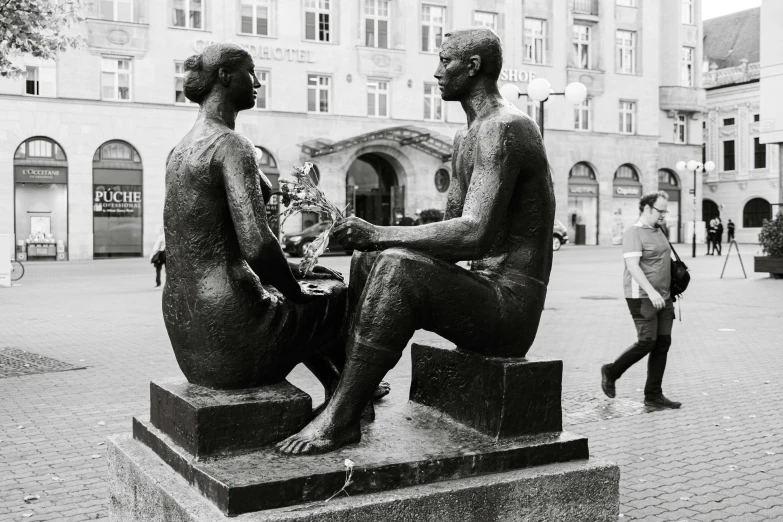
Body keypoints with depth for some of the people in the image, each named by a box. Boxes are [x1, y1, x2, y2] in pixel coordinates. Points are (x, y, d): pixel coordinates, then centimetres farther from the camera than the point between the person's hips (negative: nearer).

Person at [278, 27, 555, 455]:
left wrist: (379, 233, -25)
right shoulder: (467, 138, 19)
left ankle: (339, 420, -20)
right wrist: (374, 239, 2)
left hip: (511, 307, -10)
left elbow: (473, 234, -27)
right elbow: (448, 235, 17)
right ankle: (350, 400, 3)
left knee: (397, 267, -29)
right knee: (367, 260, 10)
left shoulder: (501, 130, -15)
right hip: (487, 293, 10)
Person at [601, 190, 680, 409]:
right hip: (642, 297, -8)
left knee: (663, 344, 4)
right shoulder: (634, 233, -10)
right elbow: (633, 266, -21)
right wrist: (651, 292, -30)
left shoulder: (658, 231, 17)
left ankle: (653, 395, 9)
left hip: (663, 297, 8)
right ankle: (611, 372, 10)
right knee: (647, 342, -12)